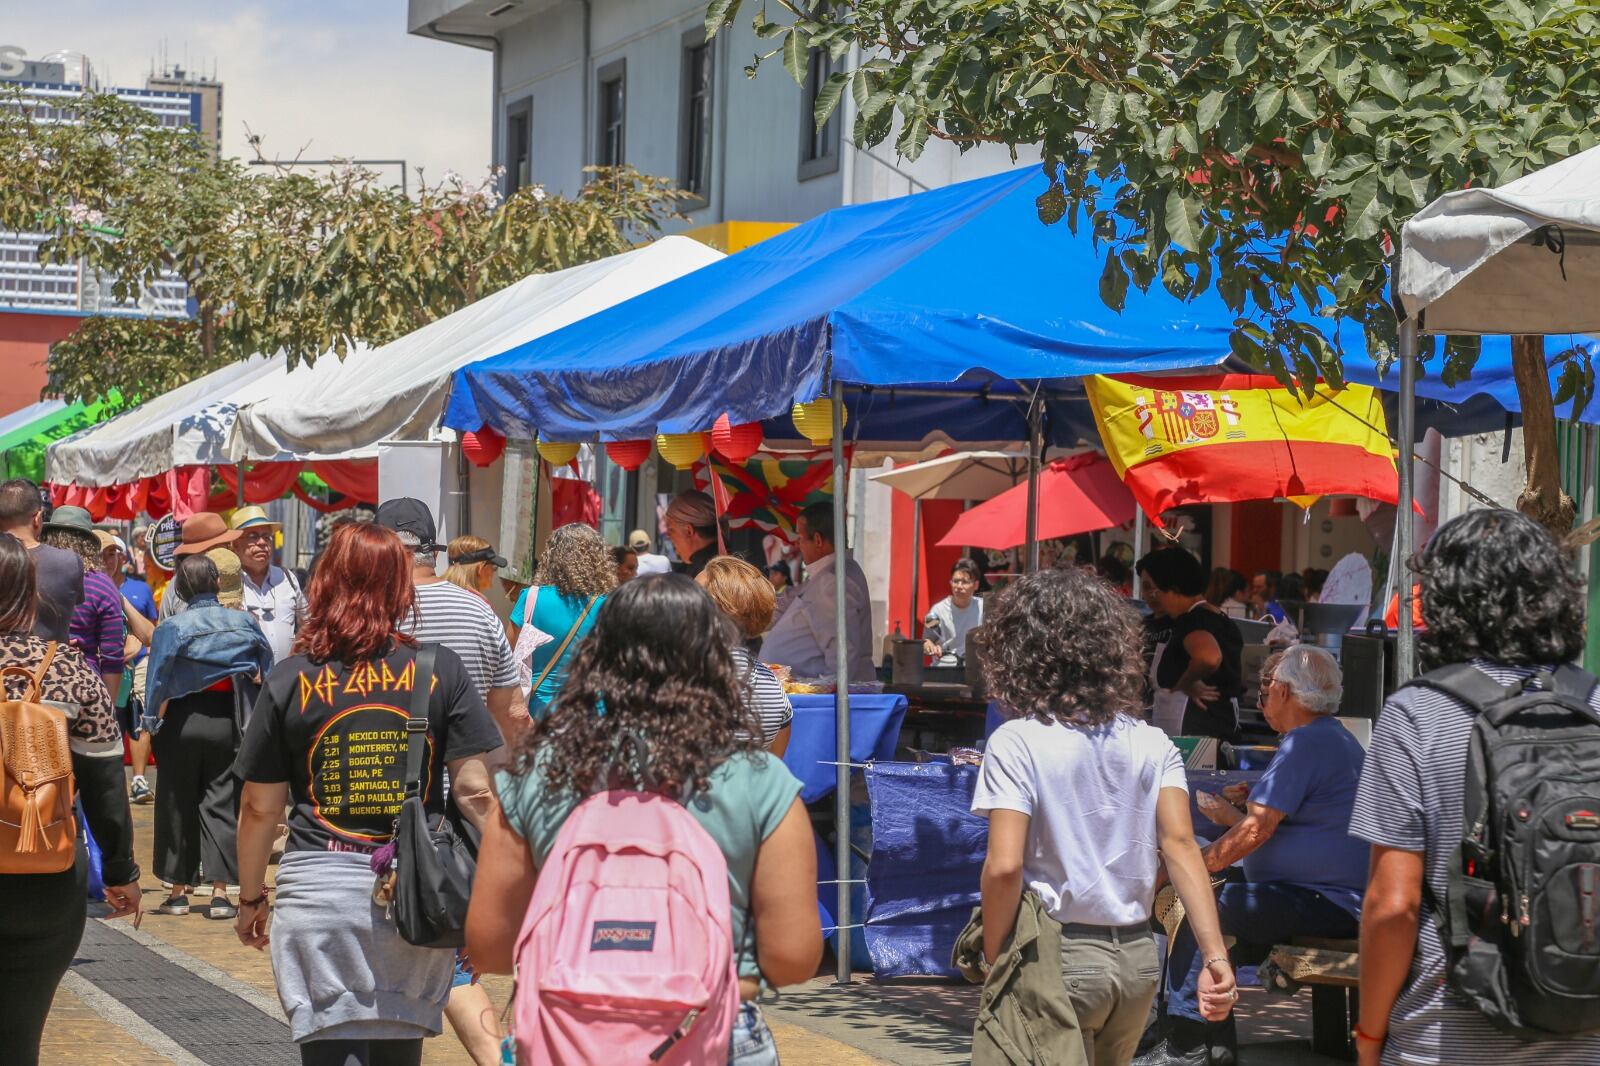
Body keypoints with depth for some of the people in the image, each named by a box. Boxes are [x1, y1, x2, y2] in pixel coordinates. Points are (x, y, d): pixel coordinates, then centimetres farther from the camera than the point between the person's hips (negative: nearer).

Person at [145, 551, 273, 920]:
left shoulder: (172, 627, -6)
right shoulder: (242, 621, -1)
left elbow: (159, 685, -10)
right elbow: (263, 672, 3)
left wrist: (154, 722, -2)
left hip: (182, 721, -1)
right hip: (227, 721, 1)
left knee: (177, 804, 8)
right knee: (222, 803, 5)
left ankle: (179, 890, 13)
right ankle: (220, 892, 0)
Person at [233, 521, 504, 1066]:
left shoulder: (290, 680, -1)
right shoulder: (441, 670, -1)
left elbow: (259, 807, 3)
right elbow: (473, 787, -5)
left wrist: (250, 899, 15)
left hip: (318, 894, -1)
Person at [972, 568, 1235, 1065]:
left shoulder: (1017, 742, -11)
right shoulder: (1152, 744, 3)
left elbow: (1004, 866, -17)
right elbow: (1179, 845, -6)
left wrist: (995, 959, -4)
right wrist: (1215, 956, -11)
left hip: (1061, 960, -5)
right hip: (1137, 956, 6)